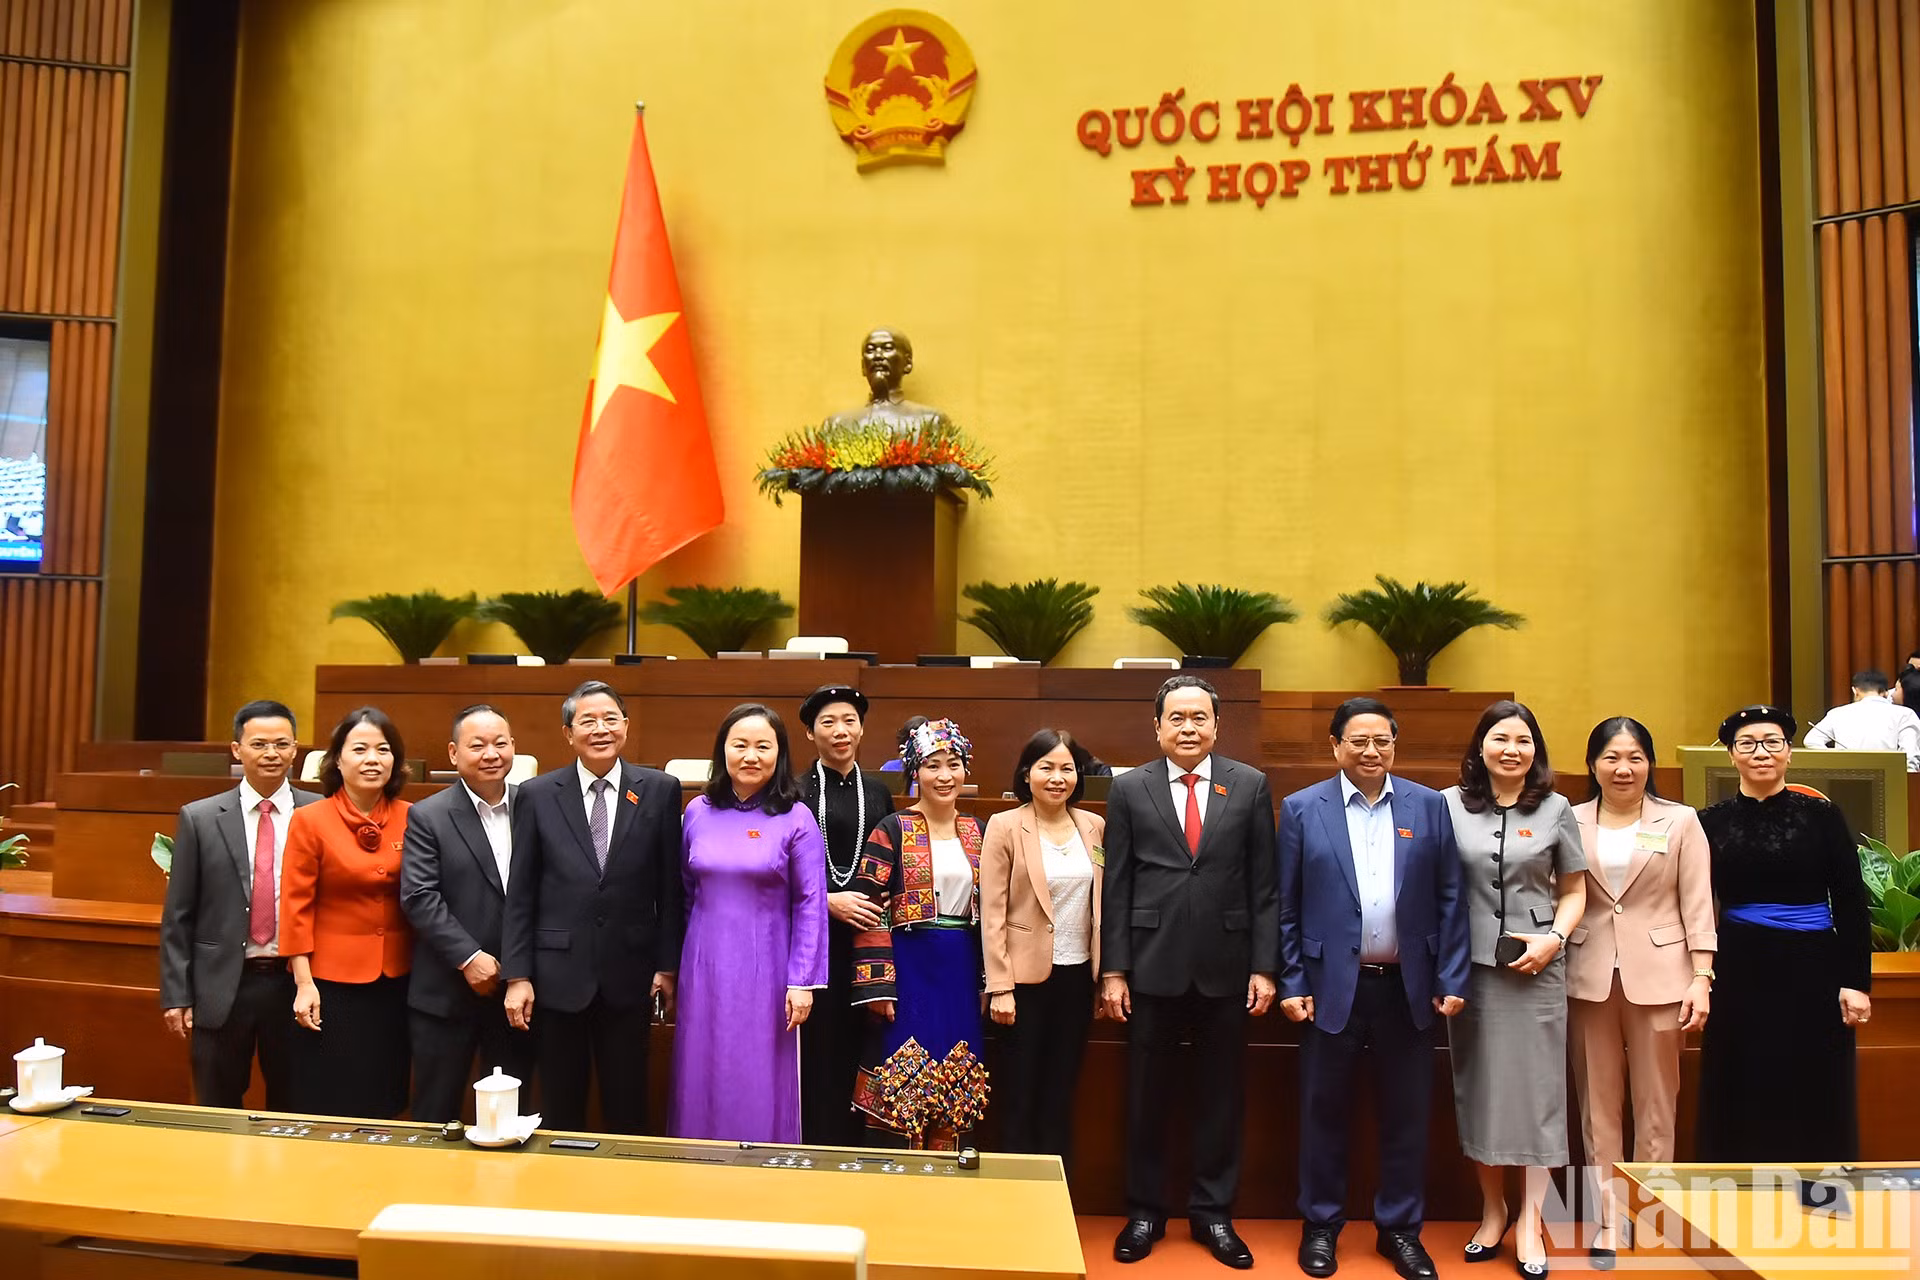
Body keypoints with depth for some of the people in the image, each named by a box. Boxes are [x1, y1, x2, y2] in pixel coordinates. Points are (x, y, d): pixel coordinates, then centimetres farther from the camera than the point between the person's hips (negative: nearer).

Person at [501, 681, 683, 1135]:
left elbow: (670, 887, 1)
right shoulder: (537, 795, 0)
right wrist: (517, 976, -3)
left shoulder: (660, 790, -1)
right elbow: (521, 894, 1)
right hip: (558, 975, 0)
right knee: (560, 1111, 13)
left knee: (627, 1112, 12)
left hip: (629, 975, 0)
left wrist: (667, 965, 1)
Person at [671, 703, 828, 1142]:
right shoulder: (697, 812, 3)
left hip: (765, 972, -3)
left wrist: (803, 982, -9)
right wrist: (671, 966, 12)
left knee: (760, 1086, 5)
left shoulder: (795, 819, -7)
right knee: (702, 1080, 11)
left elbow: (810, 905, -6)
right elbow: (684, 892, 12)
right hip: (704, 969, 3)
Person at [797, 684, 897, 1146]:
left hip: (867, 937, 3)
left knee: (861, 1052, 5)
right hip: (815, 938, -3)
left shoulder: (878, 792, 11)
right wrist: (827, 901, -14)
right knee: (819, 1052, -1)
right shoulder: (795, 794, -1)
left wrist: (882, 908, -3)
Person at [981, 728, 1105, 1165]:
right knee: (1020, 1094, 7)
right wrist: (1000, 987, -12)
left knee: (1061, 1093, 13)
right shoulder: (1005, 827, -7)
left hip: (1078, 975, 4)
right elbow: (992, 914, -8)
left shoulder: (1094, 826, 5)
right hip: (1027, 976, -4)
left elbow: (1102, 905, 10)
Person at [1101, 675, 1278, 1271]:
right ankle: (1145, 1212, 27)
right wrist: (1113, 970, -3)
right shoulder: (1129, 789, 1)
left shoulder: (1250, 785, 3)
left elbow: (1265, 885, 2)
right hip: (1152, 968, 0)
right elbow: (1116, 886, 1)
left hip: (1225, 969, 1)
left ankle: (1213, 1213, 29)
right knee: (1146, 1098, 10)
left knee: (1221, 1098, 11)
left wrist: (1264, 967, -2)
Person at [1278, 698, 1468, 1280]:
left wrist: (1451, 980, -1)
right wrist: (1292, 984, -4)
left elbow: (1450, 899, 3)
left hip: (1407, 987, 2)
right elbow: (1285, 907, 0)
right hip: (1332, 986, -1)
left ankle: (1400, 1228, 28)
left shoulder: (1429, 806, 3)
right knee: (1324, 1111, 9)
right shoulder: (1302, 809, -1)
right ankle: (1320, 1225, 25)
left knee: (1407, 1114, 10)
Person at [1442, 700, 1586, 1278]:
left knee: (1536, 1084, 3)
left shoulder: (1555, 810, 1)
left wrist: (1554, 938, -9)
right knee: (1478, 1084, 9)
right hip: (1470, 964, 1)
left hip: (1536, 967, 0)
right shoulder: (1449, 805, 0)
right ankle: (1491, 1209, 26)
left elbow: (1573, 891, 8)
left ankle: (1530, 1220, 17)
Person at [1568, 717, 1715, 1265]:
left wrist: (1701, 978, -5)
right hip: (1589, 977, 1)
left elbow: (1697, 906, 1)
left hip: (1658, 977, -1)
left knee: (1655, 1106, 7)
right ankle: (1607, 1221, 17)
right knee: (1598, 1104, 7)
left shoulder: (1680, 821, 3)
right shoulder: (1571, 823, 4)